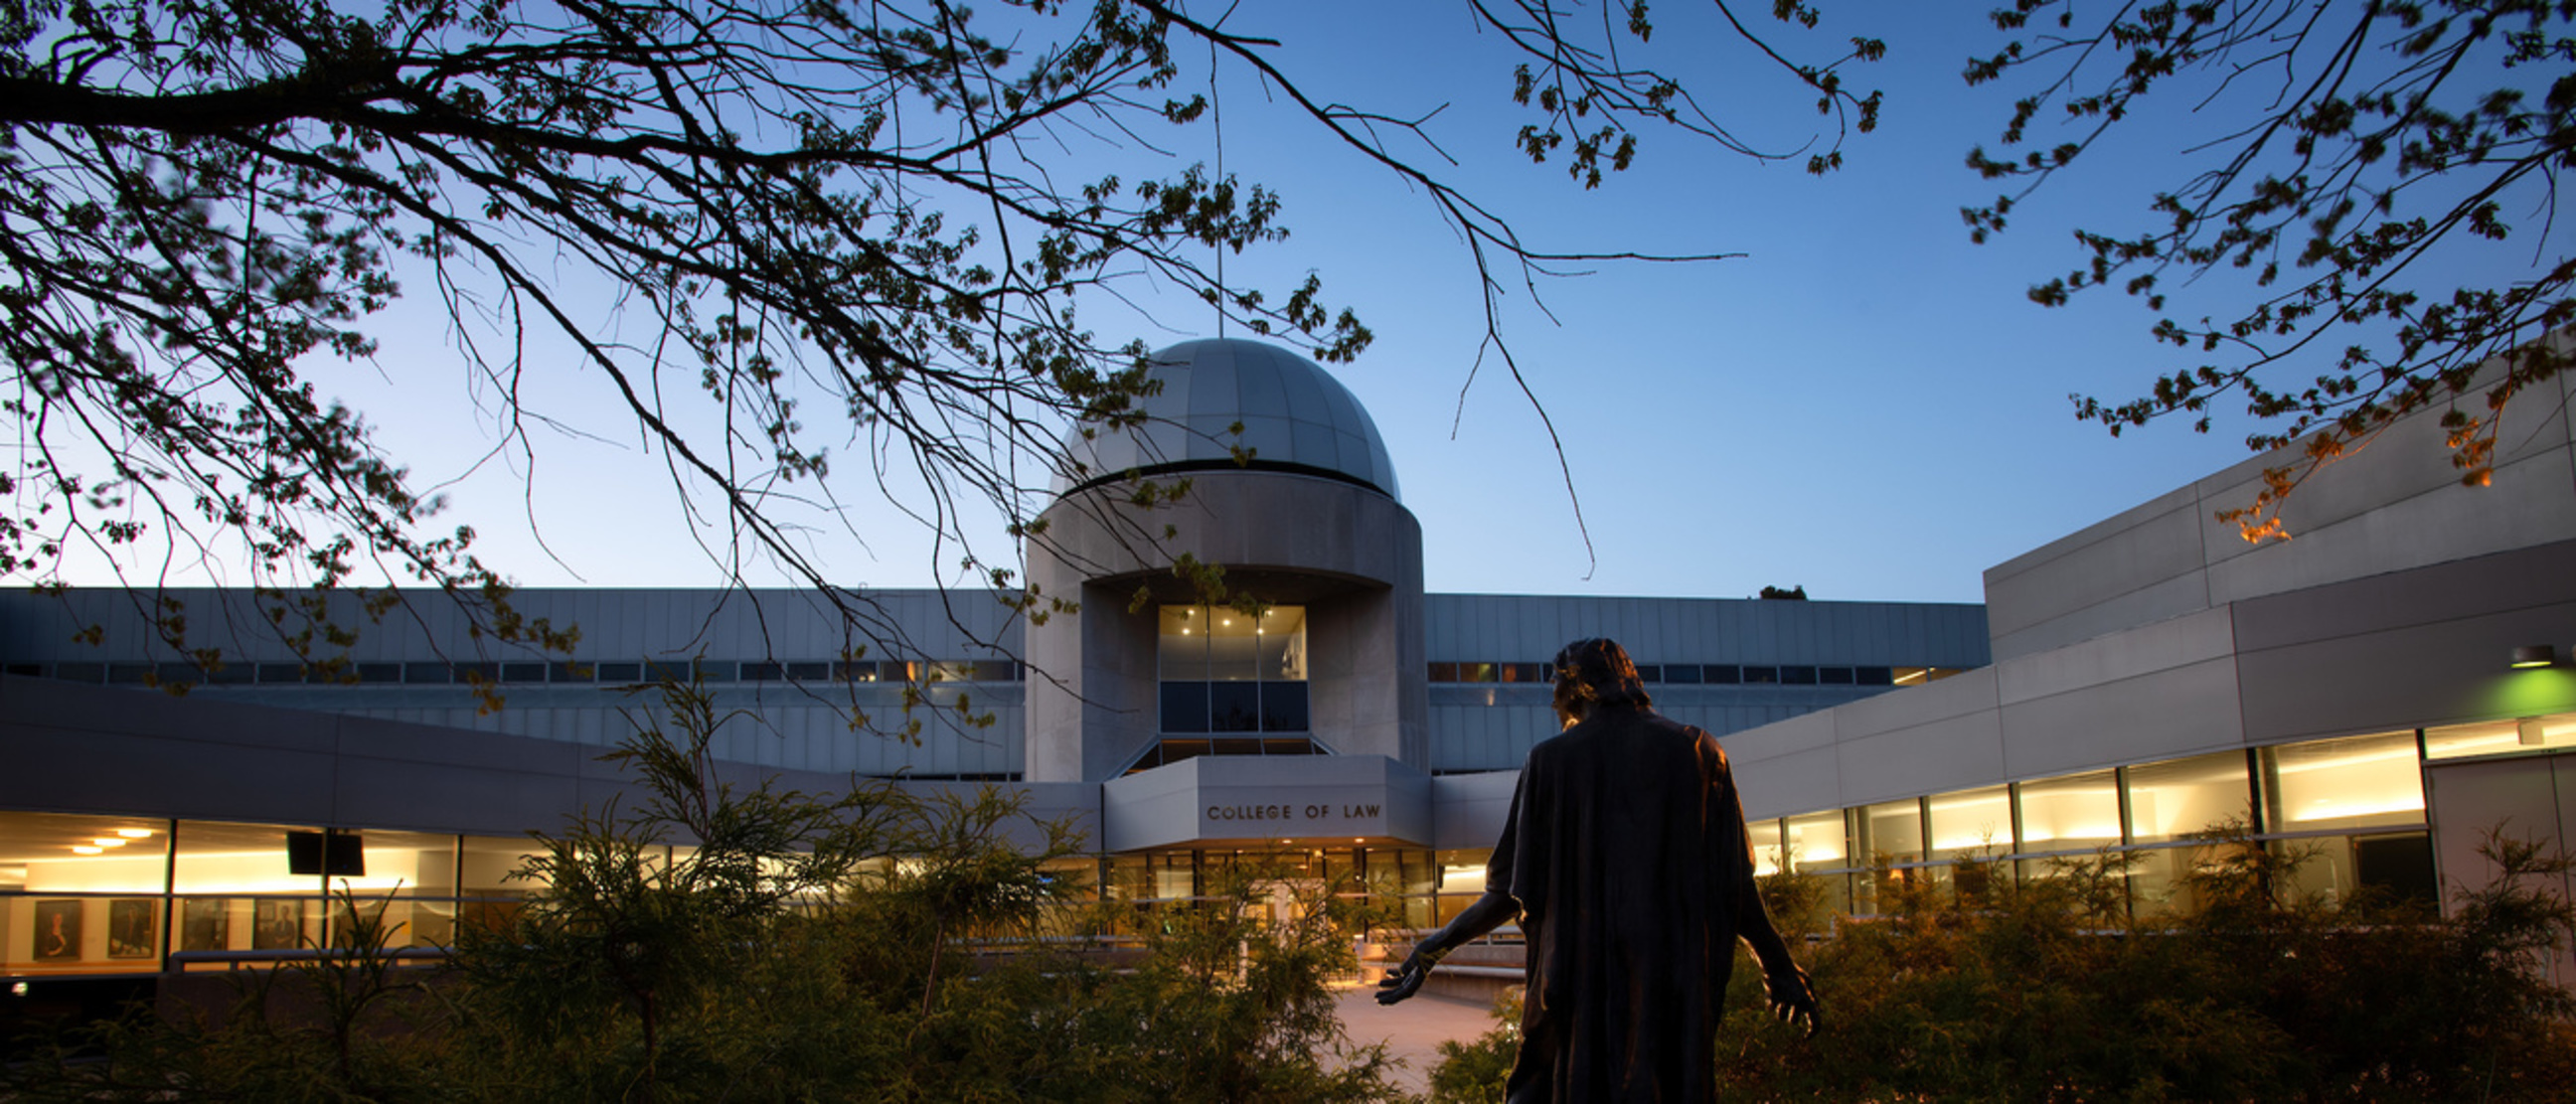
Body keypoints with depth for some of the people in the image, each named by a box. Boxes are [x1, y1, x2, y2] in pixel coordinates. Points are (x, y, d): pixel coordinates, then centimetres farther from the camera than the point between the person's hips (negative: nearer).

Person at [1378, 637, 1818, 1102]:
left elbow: (1514, 891, -2)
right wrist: (1779, 967, 15)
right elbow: (1734, 883, 2)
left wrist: (1434, 948, 10)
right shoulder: (1699, 751, 4)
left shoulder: (1549, 759, 1)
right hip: (1676, 984, 1)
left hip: (1579, 976, -1)